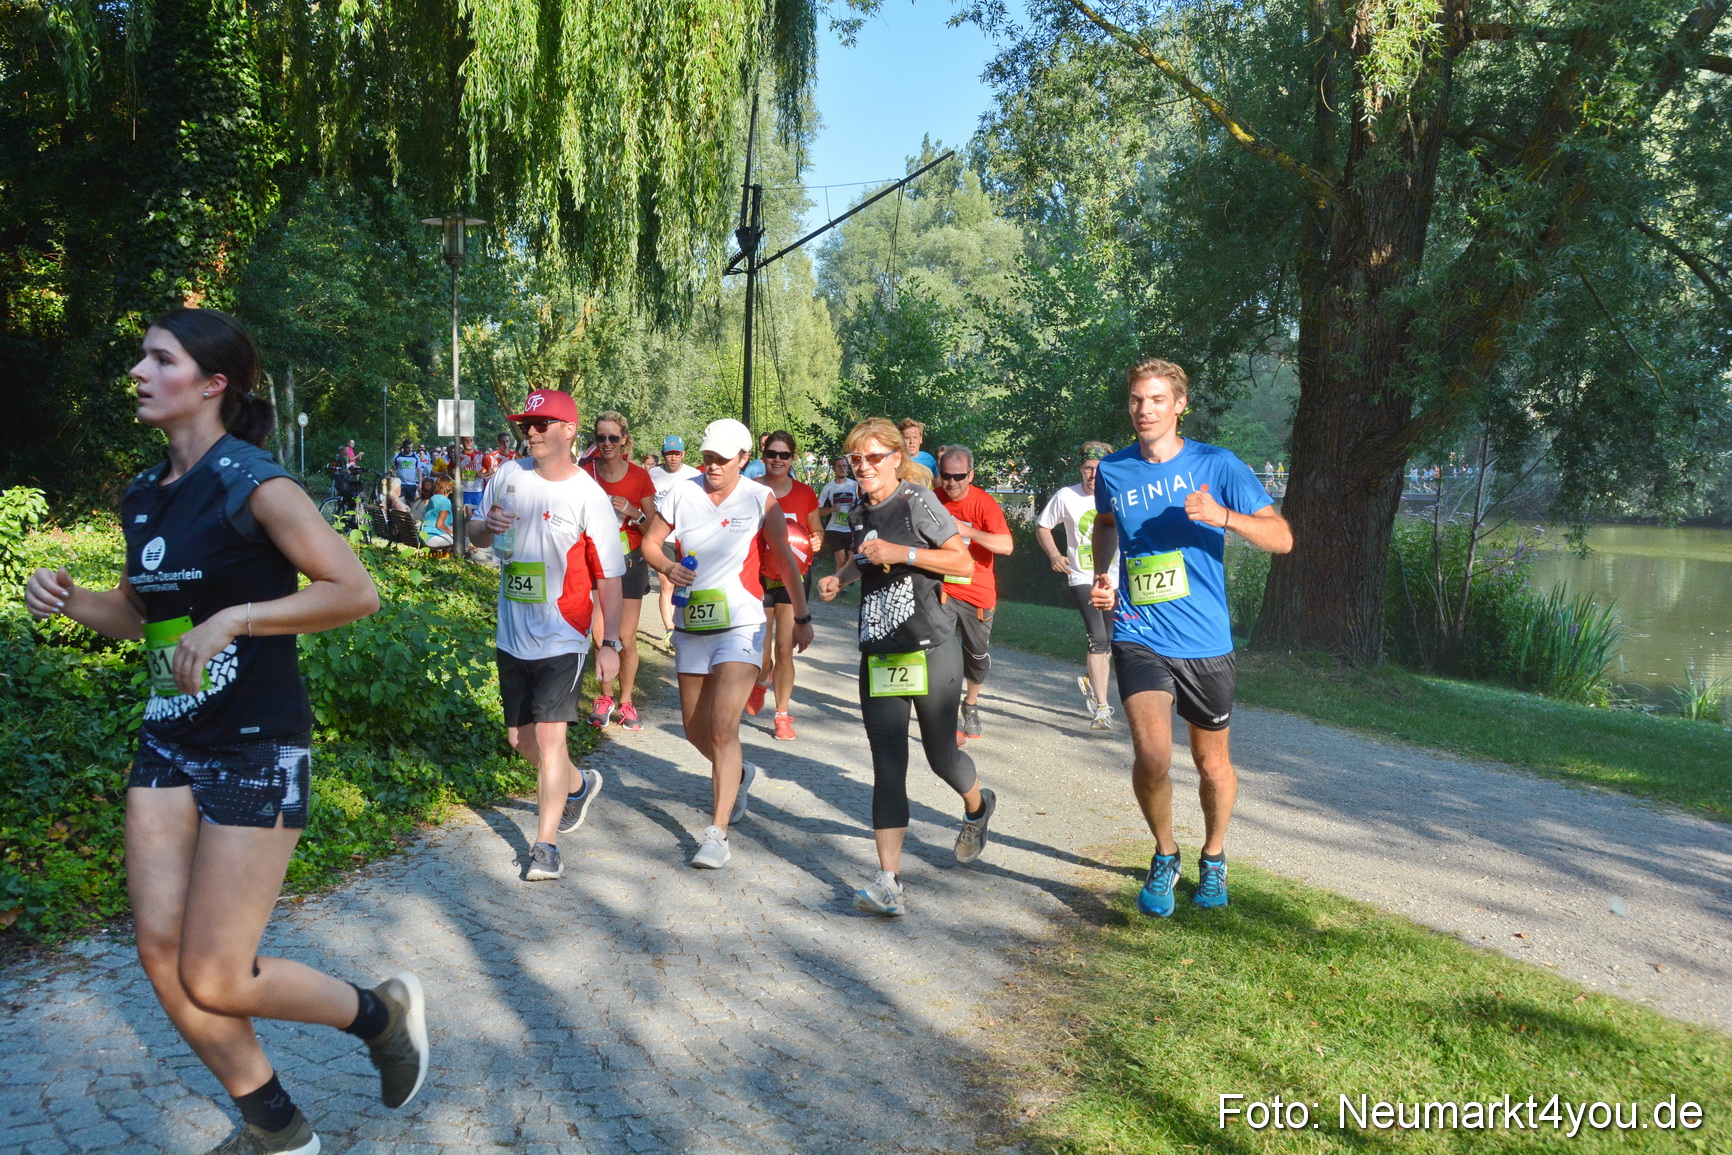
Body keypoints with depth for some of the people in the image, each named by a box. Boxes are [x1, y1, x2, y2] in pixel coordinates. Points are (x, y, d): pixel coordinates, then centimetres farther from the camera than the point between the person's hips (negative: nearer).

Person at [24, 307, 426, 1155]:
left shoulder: (253, 486, -13)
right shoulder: (144, 497, 9)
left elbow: (356, 591, -18)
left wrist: (232, 619, -24)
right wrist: (69, 599, 2)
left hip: (257, 745, -8)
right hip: (168, 741, 8)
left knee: (214, 983, -4)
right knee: (162, 957, 6)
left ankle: (385, 1014, 22)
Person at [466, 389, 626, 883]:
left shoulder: (589, 496, -11)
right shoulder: (508, 477, 4)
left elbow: (608, 577, -9)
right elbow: (474, 532, 16)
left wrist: (610, 643, -14)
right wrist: (487, 527, -9)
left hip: (563, 638, -6)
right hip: (511, 634, 6)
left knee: (549, 734, -11)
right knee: (520, 738, 16)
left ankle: (545, 845, 1)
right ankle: (577, 784, 43)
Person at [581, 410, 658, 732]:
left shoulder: (639, 475, -4)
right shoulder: (586, 473, -2)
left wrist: (632, 512, -18)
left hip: (630, 561, -1)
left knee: (627, 637, 0)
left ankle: (626, 701, 16)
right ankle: (605, 698, 23)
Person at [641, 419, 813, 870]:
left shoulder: (760, 500, -4)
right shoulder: (680, 494, 1)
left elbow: (784, 558, 3)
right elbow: (649, 542, 11)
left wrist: (802, 617, 5)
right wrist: (667, 566, -10)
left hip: (741, 626, -4)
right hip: (691, 626, 4)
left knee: (722, 728, -15)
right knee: (696, 730, 14)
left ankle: (718, 833, -8)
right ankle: (737, 775, 46)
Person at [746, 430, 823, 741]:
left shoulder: (804, 493, 2)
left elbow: (817, 530, 15)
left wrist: (816, 540, -7)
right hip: (758, 576, 0)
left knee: (784, 650, -3)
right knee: (761, 655, 2)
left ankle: (782, 715, 13)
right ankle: (761, 681, 40)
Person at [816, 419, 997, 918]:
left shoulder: (918, 502, -8)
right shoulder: (861, 512, 10)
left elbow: (964, 562, -10)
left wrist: (901, 553, -19)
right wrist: (840, 577, 10)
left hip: (930, 650, -5)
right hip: (877, 654, 5)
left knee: (941, 755, 10)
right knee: (887, 767, -3)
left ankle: (977, 806, 44)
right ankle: (888, 881, -6)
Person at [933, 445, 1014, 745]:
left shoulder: (984, 502, -14)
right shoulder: (933, 500, -5)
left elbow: (1006, 545, -26)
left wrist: (968, 531, -34)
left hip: (977, 592, 0)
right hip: (942, 588, 0)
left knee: (978, 655, 14)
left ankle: (971, 705, 40)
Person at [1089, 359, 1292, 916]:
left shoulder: (1217, 466, -5)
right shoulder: (1113, 471, 4)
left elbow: (1281, 537, -8)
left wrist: (1224, 516, -25)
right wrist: (1102, 577, 10)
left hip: (1205, 641, 0)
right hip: (1138, 636, 1)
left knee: (1212, 764, 13)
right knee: (1152, 755, -18)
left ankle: (1214, 856, 41)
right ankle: (1164, 855, 10)